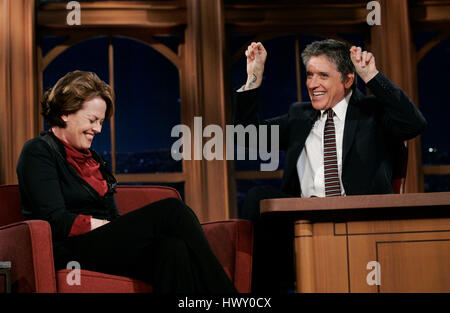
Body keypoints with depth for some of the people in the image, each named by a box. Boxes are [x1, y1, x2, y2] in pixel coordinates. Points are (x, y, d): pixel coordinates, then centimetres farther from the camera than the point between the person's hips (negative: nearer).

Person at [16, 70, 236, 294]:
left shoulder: (91, 158, 26)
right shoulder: (38, 152, 1)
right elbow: (56, 220, -11)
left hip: (108, 247, 7)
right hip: (71, 254, -7)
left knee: (174, 247, -30)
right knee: (172, 210, -24)